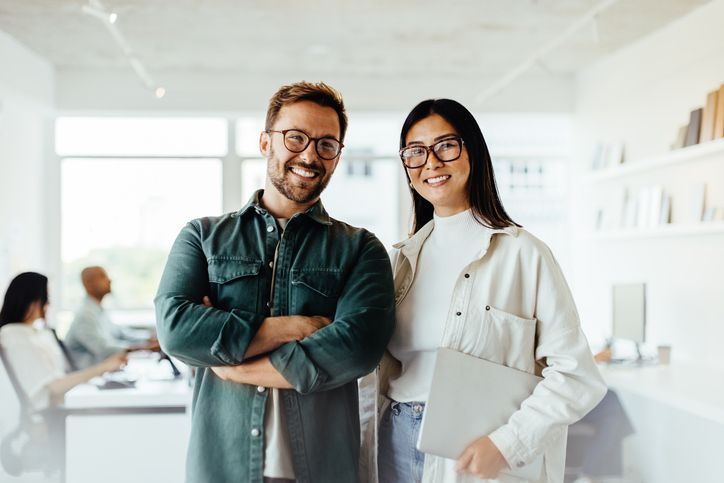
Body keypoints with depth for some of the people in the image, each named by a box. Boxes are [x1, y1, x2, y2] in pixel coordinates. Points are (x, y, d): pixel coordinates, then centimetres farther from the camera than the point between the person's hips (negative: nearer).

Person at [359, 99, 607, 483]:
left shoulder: (523, 253, -10)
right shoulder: (403, 258, 7)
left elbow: (574, 375, -12)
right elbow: (378, 370, 12)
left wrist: (507, 443, -19)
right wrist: (361, 448, 6)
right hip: (396, 448, 5)